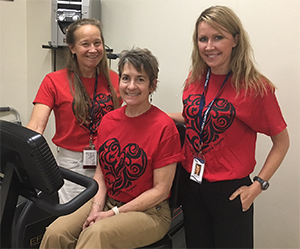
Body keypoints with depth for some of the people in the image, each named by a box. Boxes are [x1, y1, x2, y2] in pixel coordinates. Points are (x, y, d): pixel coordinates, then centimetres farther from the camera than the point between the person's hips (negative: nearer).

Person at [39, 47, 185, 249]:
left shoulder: (164, 127, -14)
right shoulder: (108, 120, 4)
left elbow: (160, 190, -12)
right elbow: (101, 171, 11)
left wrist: (114, 213, -14)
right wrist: (97, 208, -7)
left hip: (149, 211, -5)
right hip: (107, 201, 5)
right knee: (55, 233, -18)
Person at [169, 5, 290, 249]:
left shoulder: (256, 86, -15)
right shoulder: (195, 78, -1)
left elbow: (281, 141, -8)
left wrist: (258, 185, -13)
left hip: (230, 190, -5)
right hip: (191, 182, 5)